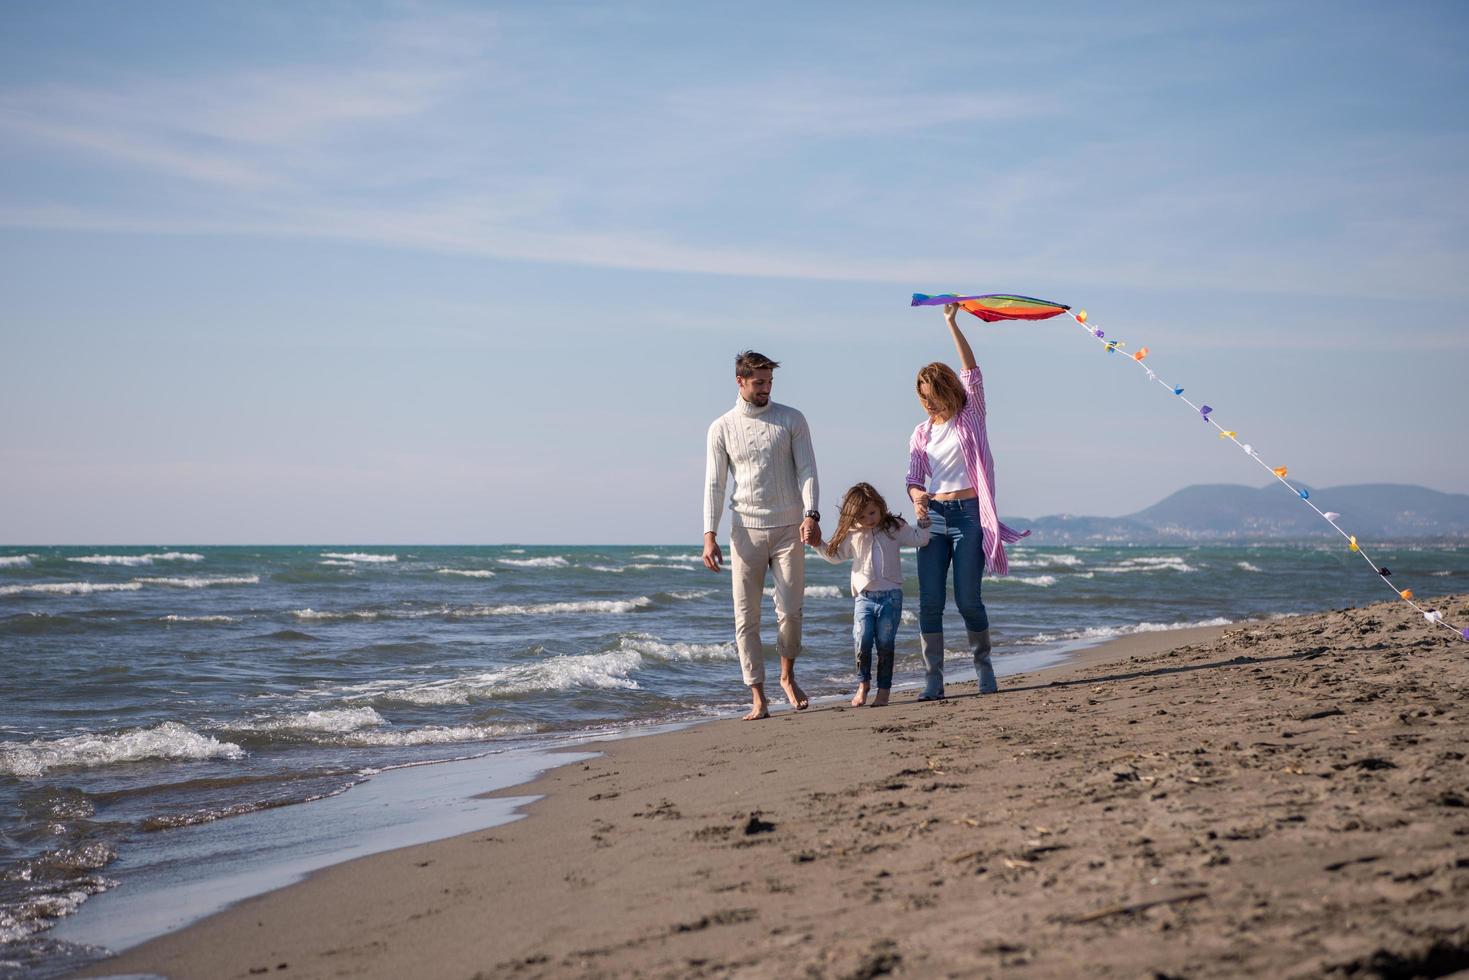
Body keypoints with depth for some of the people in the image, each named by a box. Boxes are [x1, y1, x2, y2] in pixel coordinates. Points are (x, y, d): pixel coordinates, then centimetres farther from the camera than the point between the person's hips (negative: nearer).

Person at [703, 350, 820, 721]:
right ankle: (758, 697, 3)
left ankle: (788, 675, 23)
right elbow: (714, 484, 5)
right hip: (746, 531, 1)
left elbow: (807, 470, 0)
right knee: (746, 617, -3)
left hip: (788, 529, 0)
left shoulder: (791, 420, 5)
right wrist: (709, 534, -4)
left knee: (790, 611, -3)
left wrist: (811, 514, -15)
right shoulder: (722, 428, 6)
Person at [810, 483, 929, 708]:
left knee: (885, 643, 0)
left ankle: (884, 689, 10)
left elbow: (919, 539, 6)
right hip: (863, 596, 1)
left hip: (890, 596, -1)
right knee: (861, 641, -12)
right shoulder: (852, 535, 8)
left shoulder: (895, 528, 4)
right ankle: (863, 683, 8)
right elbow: (835, 554, 20)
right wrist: (818, 544, 7)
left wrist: (923, 520, -6)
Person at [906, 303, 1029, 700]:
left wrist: (951, 323, -8)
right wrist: (917, 497, -17)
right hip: (934, 516, 3)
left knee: (968, 599, -5)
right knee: (930, 601, -4)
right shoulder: (921, 433, 14)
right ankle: (933, 679, -2)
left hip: (968, 514, -3)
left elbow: (972, 371, -4)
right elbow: (914, 478, 7)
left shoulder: (970, 417, 6)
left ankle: (983, 667, 15)